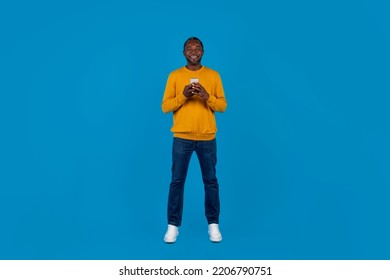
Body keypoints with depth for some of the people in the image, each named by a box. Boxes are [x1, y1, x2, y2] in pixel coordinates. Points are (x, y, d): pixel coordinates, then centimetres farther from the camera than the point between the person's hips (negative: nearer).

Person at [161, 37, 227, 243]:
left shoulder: (213, 75, 6)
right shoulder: (175, 76, 5)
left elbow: (223, 105, 4)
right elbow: (165, 106, 2)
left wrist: (207, 97, -14)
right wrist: (182, 96, -15)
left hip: (207, 138, 1)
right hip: (182, 137, 0)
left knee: (211, 181, 6)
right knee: (177, 181, 2)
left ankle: (213, 224, 18)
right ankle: (173, 225, 13)